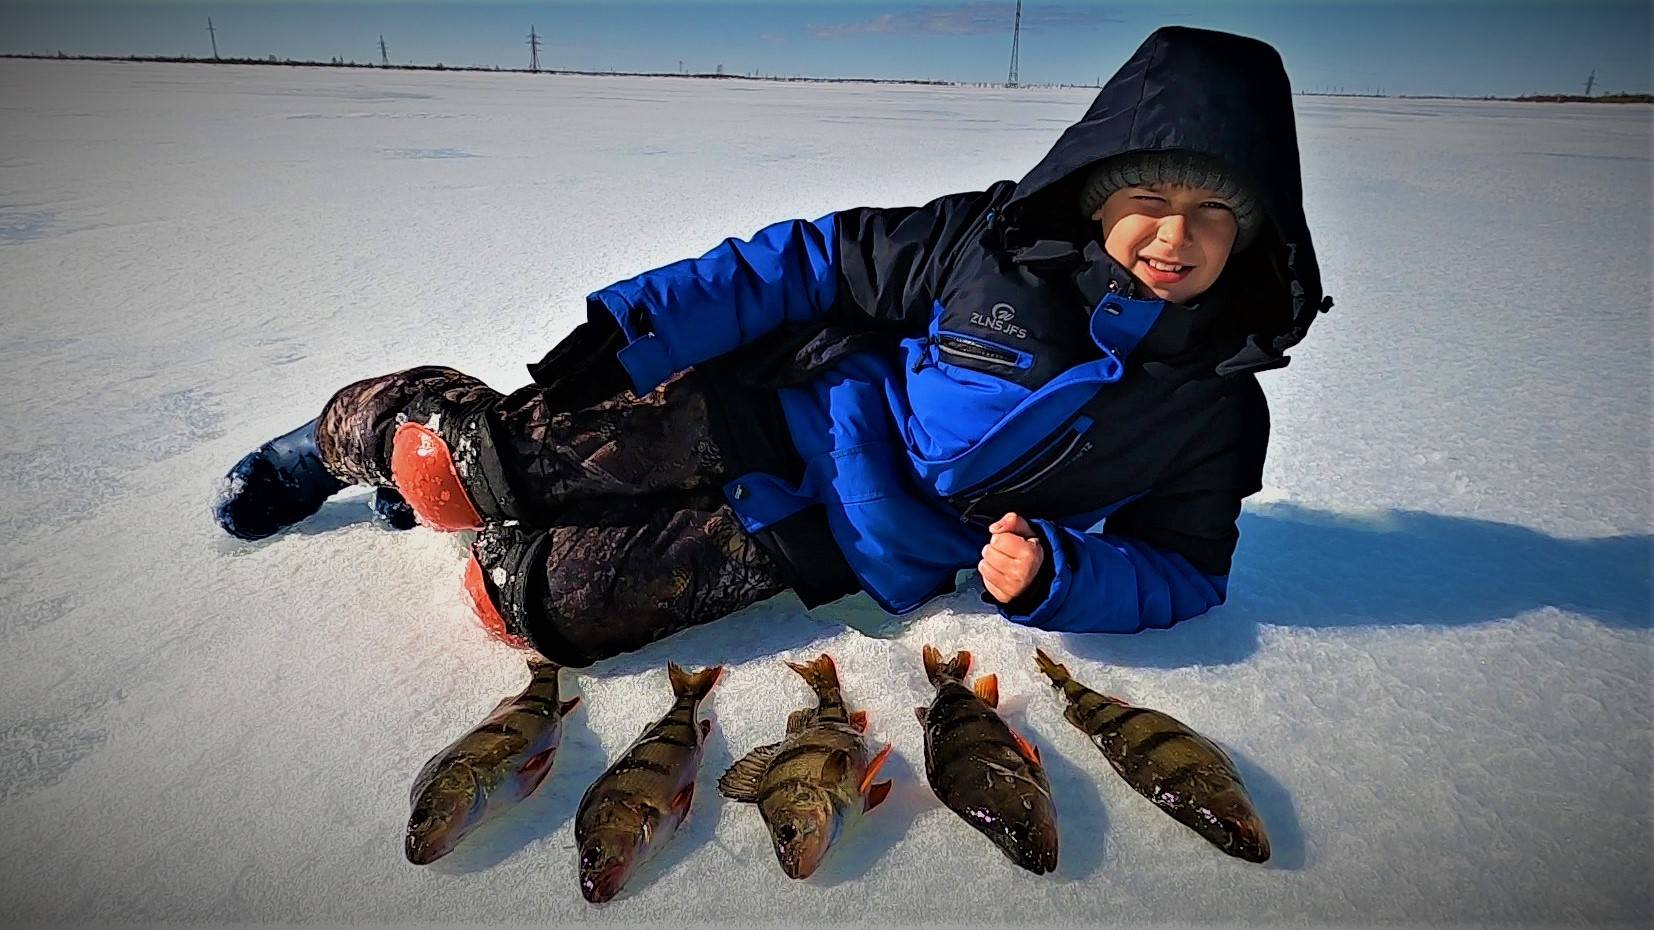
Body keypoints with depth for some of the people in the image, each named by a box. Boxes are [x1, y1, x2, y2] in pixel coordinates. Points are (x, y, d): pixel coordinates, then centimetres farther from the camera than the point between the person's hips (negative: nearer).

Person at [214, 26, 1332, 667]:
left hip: (836, 551, 1)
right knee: (471, 466, -7)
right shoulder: (1002, 236, -10)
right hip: (775, 419, 0)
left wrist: (1053, 572, -18)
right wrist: (632, 329, -11)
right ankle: (353, 435, 29)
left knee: (544, 604, -13)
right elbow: (818, 259, -5)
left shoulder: (1217, 416, -3)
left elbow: (1186, 569, 4)